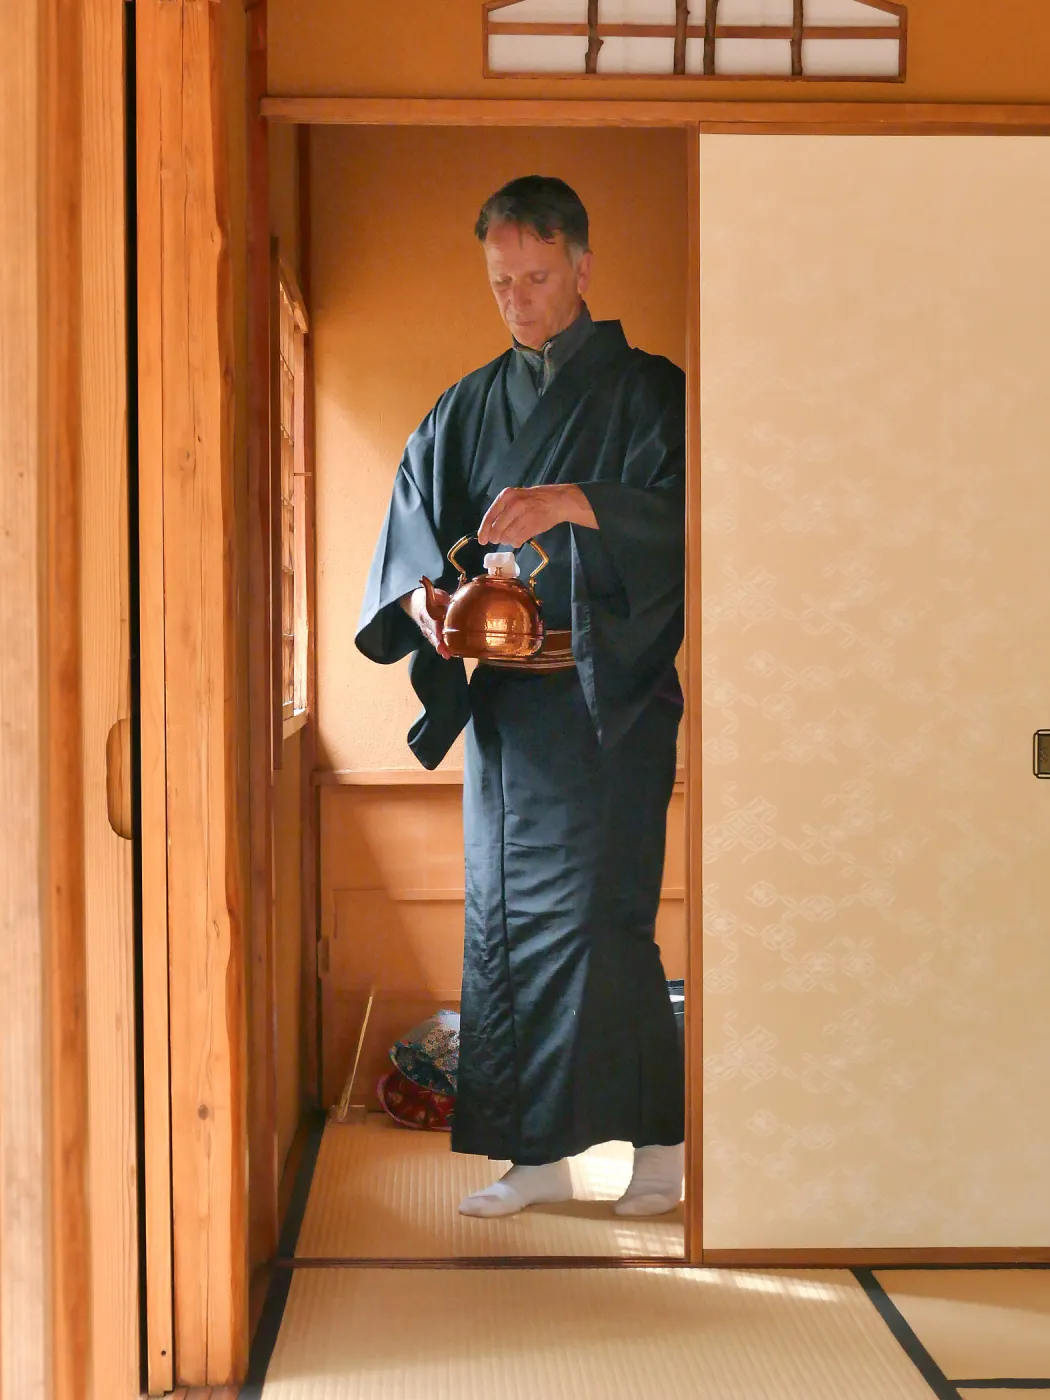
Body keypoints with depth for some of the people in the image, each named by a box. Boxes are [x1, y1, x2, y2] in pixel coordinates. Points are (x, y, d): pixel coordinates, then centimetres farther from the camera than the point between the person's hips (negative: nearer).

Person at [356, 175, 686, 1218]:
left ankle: (659, 1140, 4)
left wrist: (572, 502, -27)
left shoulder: (644, 390, 1)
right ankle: (537, 1156, 13)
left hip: (605, 694, -5)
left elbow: (677, 511, -13)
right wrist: (422, 597, -13)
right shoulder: (471, 407, 15)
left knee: (597, 914, -10)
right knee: (504, 915, 5)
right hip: (500, 698, 5)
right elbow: (413, 520, 7)